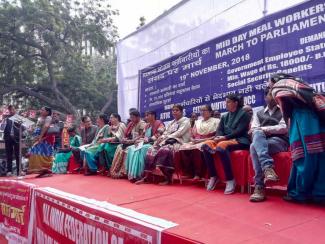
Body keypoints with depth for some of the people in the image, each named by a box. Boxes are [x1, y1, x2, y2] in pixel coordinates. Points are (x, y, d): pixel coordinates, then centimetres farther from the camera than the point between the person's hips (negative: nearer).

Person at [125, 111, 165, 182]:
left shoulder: (159, 124, -3)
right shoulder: (147, 126, 22)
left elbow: (159, 136, -14)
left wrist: (148, 139, -18)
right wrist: (140, 140, -2)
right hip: (144, 143, 8)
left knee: (140, 150, -34)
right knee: (131, 148, -18)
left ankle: (137, 174, -34)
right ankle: (131, 173, -26)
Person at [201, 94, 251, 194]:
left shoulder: (243, 114, 3)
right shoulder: (224, 116, 22)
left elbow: (239, 131, -9)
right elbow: (219, 130, 12)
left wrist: (224, 137, -18)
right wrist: (218, 137, -12)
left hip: (240, 140, -6)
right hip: (224, 140, 6)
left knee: (221, 146, -37)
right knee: (206, 145, -21)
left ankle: (230, 180, -29)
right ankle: (213, 176, -13)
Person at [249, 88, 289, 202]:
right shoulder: (259, 113, 24)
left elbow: (284, 127, -2)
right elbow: (253, 130, 10)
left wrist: (264, 129, -11)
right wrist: (260, 132, -14)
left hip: (279, 141, -3)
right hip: (261, 141, 3)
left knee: (254, 147, -33)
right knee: (257, 133, -35)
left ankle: (259, 186, -39)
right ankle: (268, 168, -50)